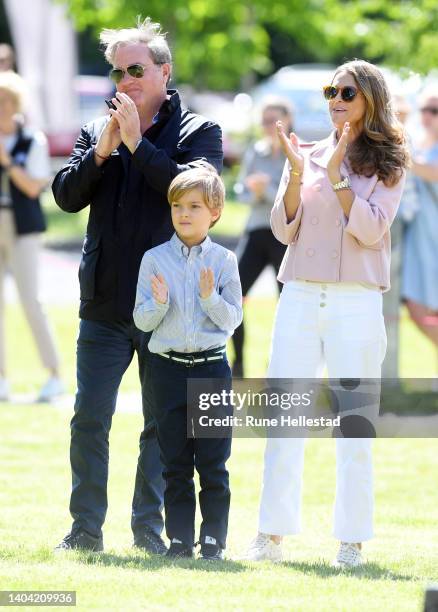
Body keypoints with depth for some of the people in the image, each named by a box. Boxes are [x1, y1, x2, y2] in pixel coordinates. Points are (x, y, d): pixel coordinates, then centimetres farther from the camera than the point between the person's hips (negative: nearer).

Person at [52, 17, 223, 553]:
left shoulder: (198, 132, 1)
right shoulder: (96, 131, 11)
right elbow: (66, 196, 2)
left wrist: (137, 143, -16)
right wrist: (102, 151, -11)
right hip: (104, 304, 3)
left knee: (162, 423, 4)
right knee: (89, 419, 1)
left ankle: (150, 528, 13)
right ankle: (86, 529, 7)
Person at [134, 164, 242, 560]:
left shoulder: (223, 260, 1)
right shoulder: (155, 259, 2)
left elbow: (233, 319, -1)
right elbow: (142, 320, 2)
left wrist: (211, 298, -18)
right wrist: (159, 304, -18)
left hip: (212, 367, -1)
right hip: (169, 367, 1)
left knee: (213, 461, 0)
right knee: (175, 461, 6)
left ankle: (214, 537, 7)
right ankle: (180, 537, 11)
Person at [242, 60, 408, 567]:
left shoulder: (387, 164, 3)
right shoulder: (307, 156, 11)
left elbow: (371, 230, -9)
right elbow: (284, 230, 5)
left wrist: (336, 175, -15)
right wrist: (297, 176, -9)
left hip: (356, 302, -3)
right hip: (299, 297, 3)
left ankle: (351, 540, 5)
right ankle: (271, 535, 4)